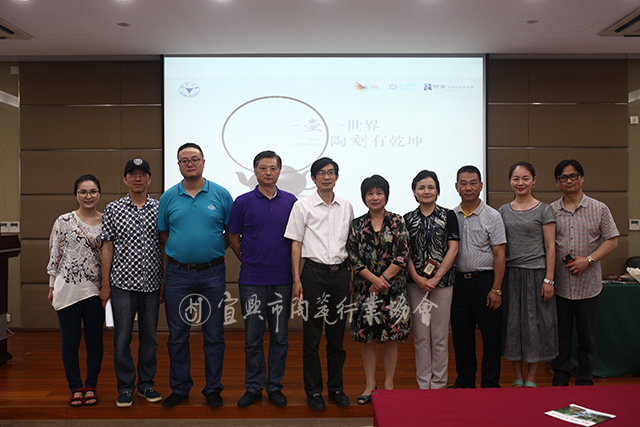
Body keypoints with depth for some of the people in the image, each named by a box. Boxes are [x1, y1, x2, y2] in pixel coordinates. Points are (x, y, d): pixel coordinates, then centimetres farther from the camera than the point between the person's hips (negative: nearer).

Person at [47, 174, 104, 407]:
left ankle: (91, 386, 23)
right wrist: (52, 286, 5)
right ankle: (75, 387, 22)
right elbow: (54, 254, 5)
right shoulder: (64, 221, 0)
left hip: (95, 289, 1)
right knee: (70, 341, 7)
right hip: (67, 288, 0)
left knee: (95, 340, 7)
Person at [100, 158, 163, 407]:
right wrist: (105, 285, 0)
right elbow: (107, 248, 3)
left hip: (152, 284, 1)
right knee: (122, 337, 4)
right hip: (123, 283, -1)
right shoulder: (113, 210, 2)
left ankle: (146, 383, 25)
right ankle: (125, 387, 19)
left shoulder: (160, 209, 5)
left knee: (150, 336, 10)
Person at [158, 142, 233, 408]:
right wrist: (164, 277, 5)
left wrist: (213, 253, -3)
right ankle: (180, 388, 26)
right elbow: (163, 238, 8)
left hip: (212, 274, -1)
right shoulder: (168, 197, 5)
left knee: (214, 335, 7)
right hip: (177, 275, 1)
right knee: (177, 336, 10)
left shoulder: (221, 194, 0)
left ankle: (213, 389, 22)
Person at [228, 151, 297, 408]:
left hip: (282, 279, 1)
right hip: (251, 280, -1)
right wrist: (249, 261, 8)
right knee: (253, 337, 6)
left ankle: (274, 386, 22)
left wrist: (291, 267, 8)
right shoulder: (243, 202, 1)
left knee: (280, 336, 8)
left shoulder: (290, 201, 5)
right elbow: (233, 238, 8)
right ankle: (253, 387, 20)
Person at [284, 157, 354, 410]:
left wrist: (351, 274, 12)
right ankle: (313, 391, 16)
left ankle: (336, 388, 24)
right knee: (312, 335, 3)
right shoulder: (303, 206, 0)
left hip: (340, 272, 3)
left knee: (337, 334, 11)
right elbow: (296, 244, -1)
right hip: (314, 272, -3)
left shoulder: (346, 207, 10)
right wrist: (296, 279, -6)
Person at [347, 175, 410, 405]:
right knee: (367, 337, 5)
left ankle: (389, 384, 19)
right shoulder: (357, 225, 5)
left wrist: (383, 278, -11)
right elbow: (353, 258, -1)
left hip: (393, 287, -1)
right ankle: (370, 385, 18)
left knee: (392, 336, 5)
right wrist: (374, 280, -11)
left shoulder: (397, 222, 2)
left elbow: (402, 256, -4)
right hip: (365, 288, 1)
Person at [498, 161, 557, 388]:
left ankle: (531, 378, 17)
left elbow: (550, 247, -3)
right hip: (510, 273, 3)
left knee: (536, 323, 3)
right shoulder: (504, 210, 8)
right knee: (512, 324, 7)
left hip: (535, 273, -3)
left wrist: (548, 279, -9)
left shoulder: (544, 210, -1)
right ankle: (518, 378, 20)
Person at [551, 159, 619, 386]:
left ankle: (585, 381, 23)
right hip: (559, 284, 1)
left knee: (587, 337, 8)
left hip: (588, 284, 0)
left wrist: (588, 260, -13)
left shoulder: (599, 209, 4)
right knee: (560, 336, 8)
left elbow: (611, 240, 2)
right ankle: (560, 380, 21)